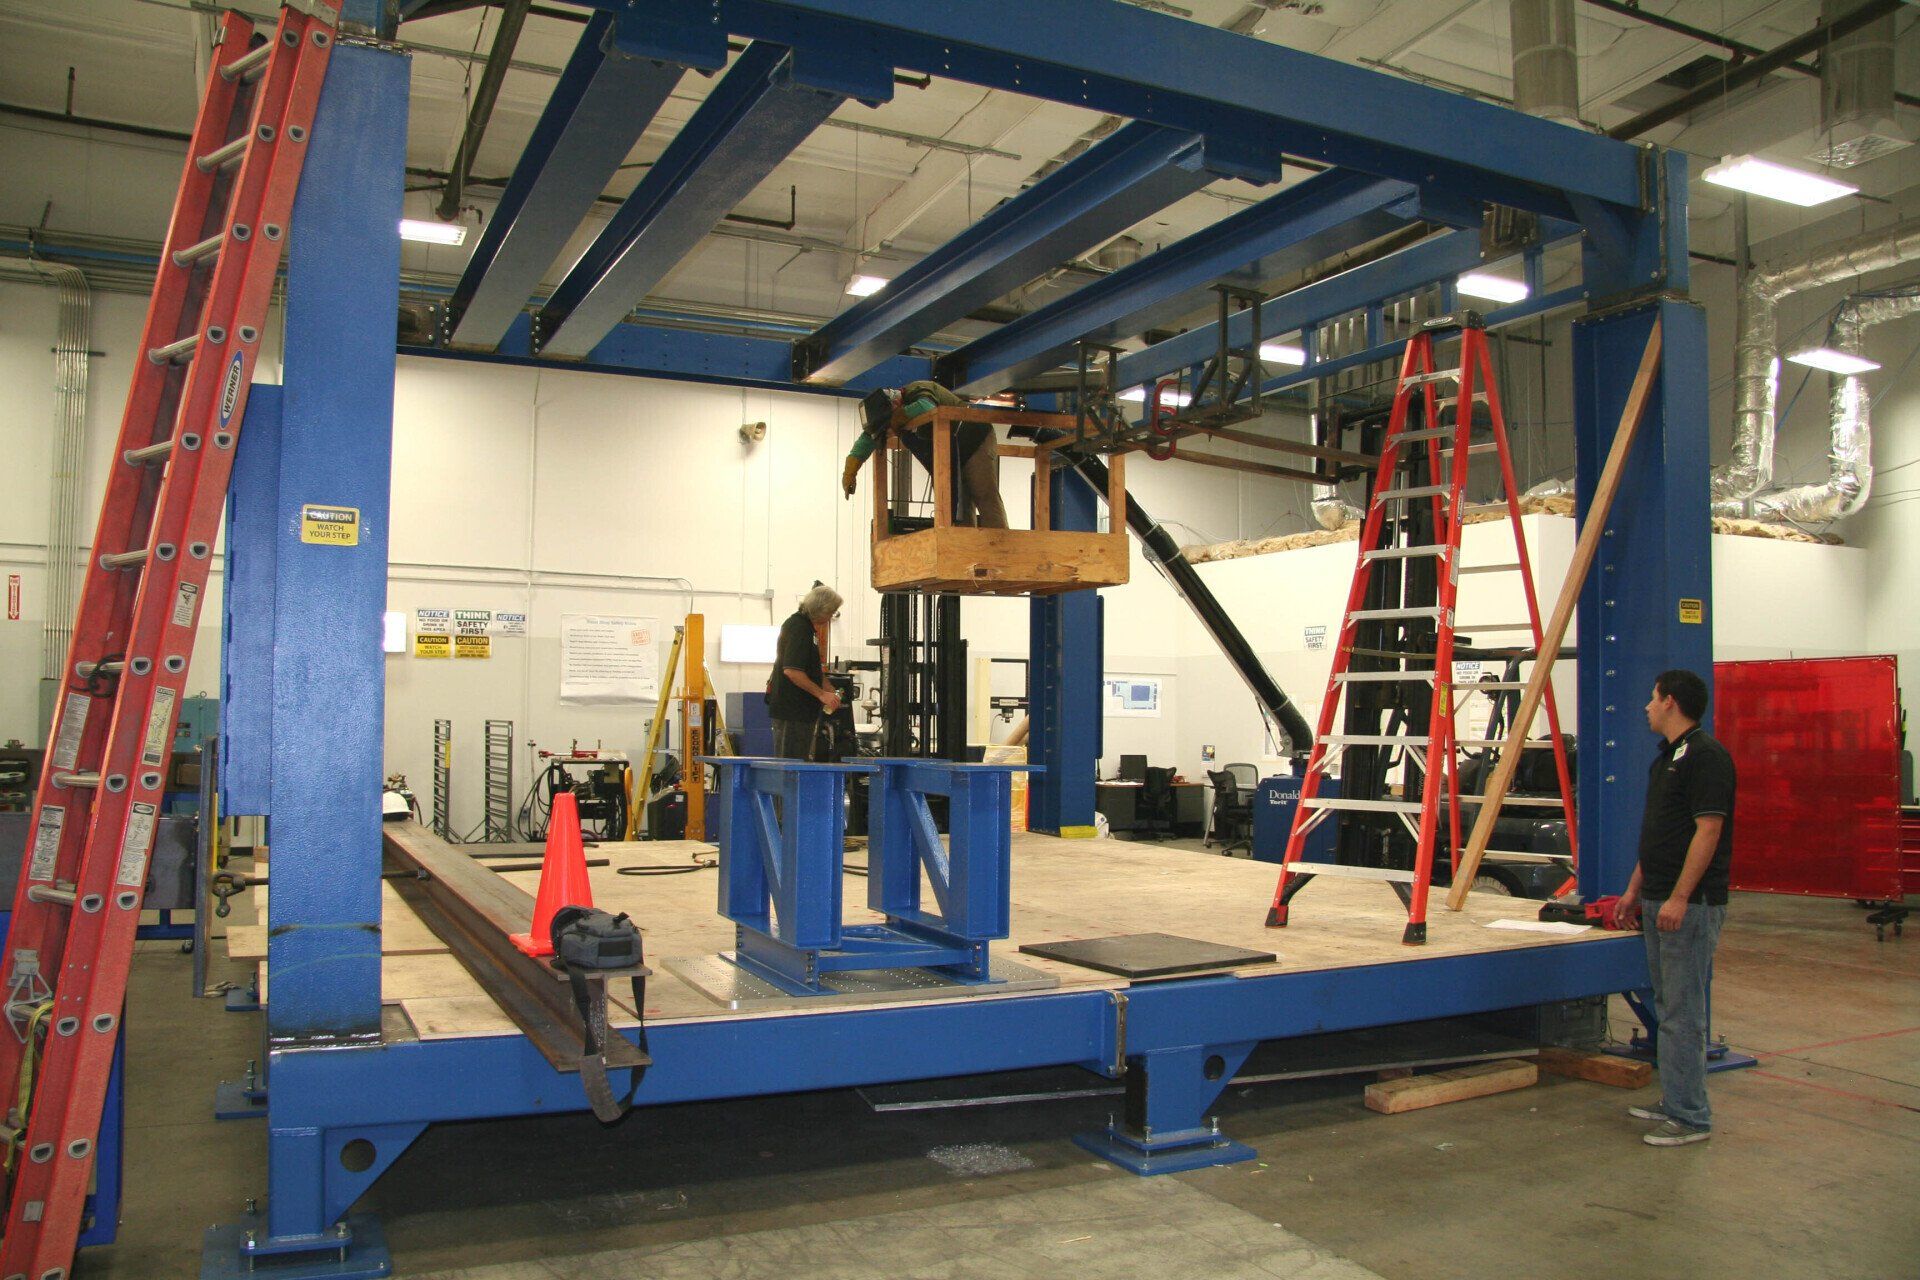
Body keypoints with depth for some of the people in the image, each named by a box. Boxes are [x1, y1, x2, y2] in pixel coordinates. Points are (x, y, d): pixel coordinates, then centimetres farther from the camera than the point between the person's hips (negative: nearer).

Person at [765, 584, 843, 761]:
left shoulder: (808, 627, 17)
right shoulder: (798, 628, -16)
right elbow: (791, 671, -25)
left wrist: (830, 692, 14)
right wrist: (822, 694, -20)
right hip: (791, 710, -10)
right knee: (791, 761, -6)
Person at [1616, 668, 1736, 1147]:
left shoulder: (1706, 755, -15)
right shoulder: (1667, 756, 16)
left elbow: (1708, 830, -21)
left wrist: (1679, 897, -23)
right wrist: (1635, 889, 21)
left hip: (1690, 904, -10)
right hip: (1658, 901, 10)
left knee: (1683, 1012, -6)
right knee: (1669, 1008, 15)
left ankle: (1690, 1117, 0)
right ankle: (1675, 1101, 24)